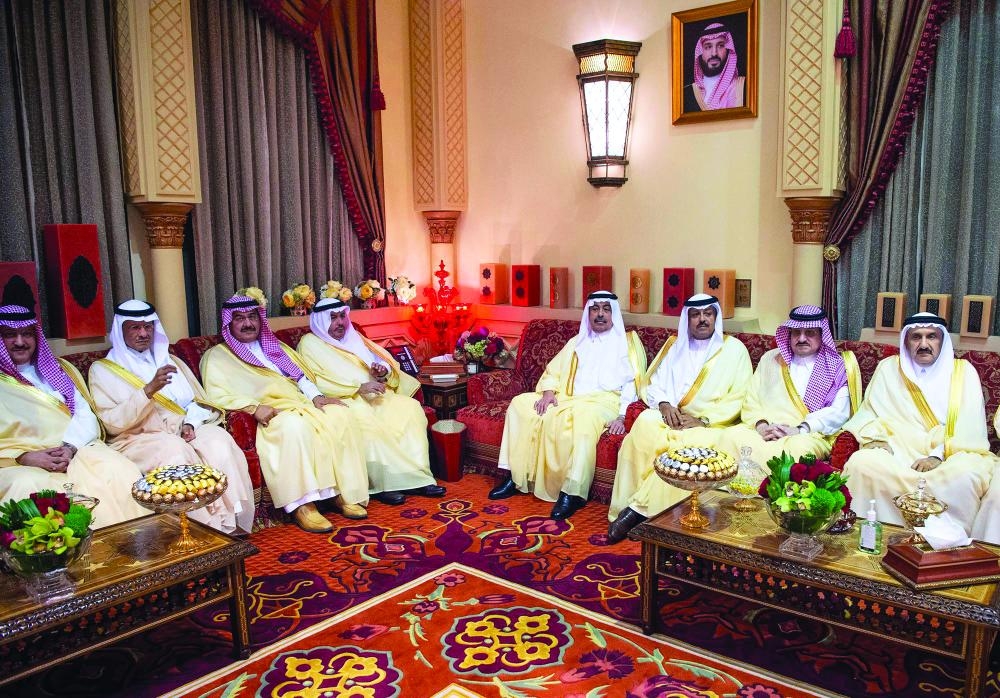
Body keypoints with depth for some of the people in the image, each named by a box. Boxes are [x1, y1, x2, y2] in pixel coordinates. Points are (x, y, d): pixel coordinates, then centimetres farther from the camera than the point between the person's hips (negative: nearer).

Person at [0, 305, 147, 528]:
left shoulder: (55, 370, 21)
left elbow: (85, 415, 10)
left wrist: (69, 447, -10)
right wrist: (24, 457, -16)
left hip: (74, 449, 2)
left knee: (118, 469, -28)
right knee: (27, 485, -36)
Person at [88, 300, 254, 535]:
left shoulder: (171, 362, 22)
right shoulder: (102, 370, 7)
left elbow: (201, 403, 16)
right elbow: (113, 423, -7)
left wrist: (190, 423, -7)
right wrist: (149, 390, -20)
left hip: (184, 431, 4)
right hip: (137, 440, -4)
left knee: (219, 439, -27)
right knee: (174, 450, -35)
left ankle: (233, 521, -27)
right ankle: (209, 527, -31)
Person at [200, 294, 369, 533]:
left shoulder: (275, 346, 28)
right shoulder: (217, 356, 11)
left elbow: (302, 375, 22)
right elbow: (217, 394, -5)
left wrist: (316, 396, 1)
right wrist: (254, 407, -20)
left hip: (301, 404, 6)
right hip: (270, 414, -6)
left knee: (338, 414, -23)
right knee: (295, 426, -38)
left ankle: (342, 491, -19)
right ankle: (303, 505, -37)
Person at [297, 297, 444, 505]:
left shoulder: (353, 337, 21)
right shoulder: (310, 344, 3)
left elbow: (383, 362, 20)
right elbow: (317, 382, -13)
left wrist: (382, 372, -7)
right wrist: (359, 387, -21)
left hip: (372, 394, 6)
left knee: (409, 407, -18)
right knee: (367, 420, -36)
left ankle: (414, 476, -24)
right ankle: (382, 484, -27)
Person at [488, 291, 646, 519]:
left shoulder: (627, 342, 12)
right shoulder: (577, 342, 25)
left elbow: (632, 383, -1)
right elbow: (553, 371, 19)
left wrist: (621, 415, -16)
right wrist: (548, 393, -4)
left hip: (604, 401, -5)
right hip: (570, 399, 6)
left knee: (583, 416, -40)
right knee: (521, 403, -11)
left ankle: (572, 492, -38)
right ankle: (515, 476, -12)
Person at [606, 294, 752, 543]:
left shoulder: (733, 349, 6)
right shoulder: (675, 345, 18)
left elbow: (740, 398, -2)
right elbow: (652, 382, 15)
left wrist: (703, 420, -13)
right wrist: (664, 404, -7)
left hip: (711, 423, -3)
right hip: (670, 415, 3)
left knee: (687, 445, -36)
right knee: (645, 423, -30)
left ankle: (638, 508, -29)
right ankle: (626, 509, -32)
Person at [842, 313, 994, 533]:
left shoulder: (963, 371, 11)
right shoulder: (888, 368, 16)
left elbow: (970, 427, 0)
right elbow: (868, 411, 13)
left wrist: (938, 455, -15)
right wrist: (874, 437, -9)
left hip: (951, 455, -1)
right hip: (897, 452, 1)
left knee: (964, 475, -36)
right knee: (861, 463, -30)